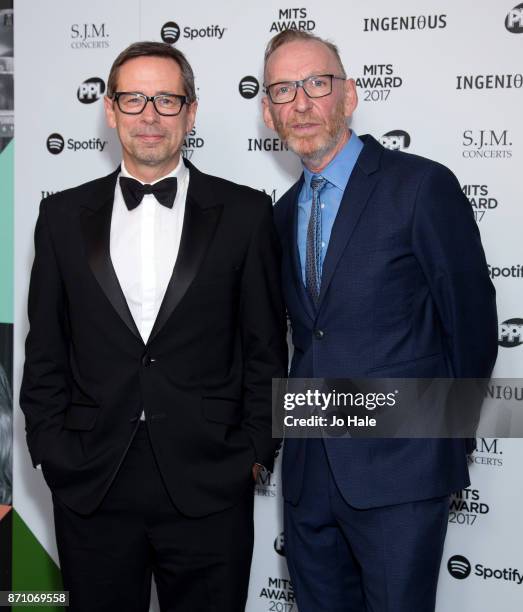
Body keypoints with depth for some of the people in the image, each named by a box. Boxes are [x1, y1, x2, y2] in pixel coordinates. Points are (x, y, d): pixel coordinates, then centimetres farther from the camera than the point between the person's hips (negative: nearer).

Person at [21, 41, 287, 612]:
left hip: (209, 486, -1)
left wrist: (254, 452, -1)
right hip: (89, 489, 2)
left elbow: (265, 348, 3)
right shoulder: (64, 215, 5)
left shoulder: (244, 213, 1)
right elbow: (44, 351, 8)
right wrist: (51, 450, 2)